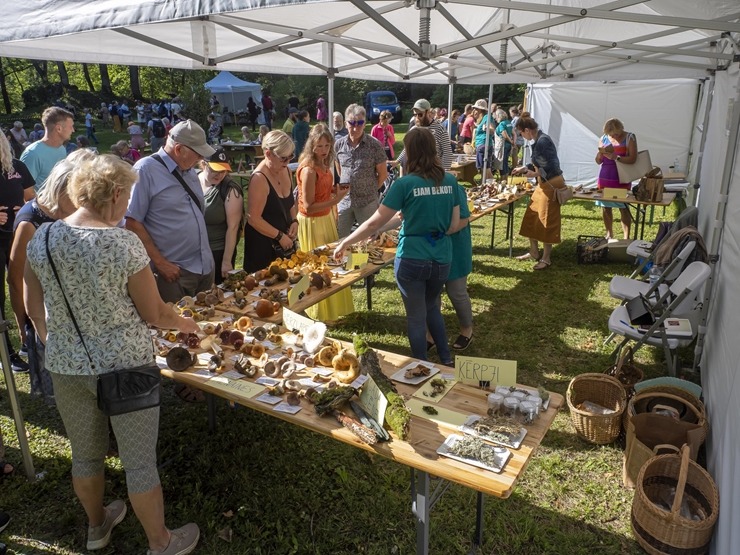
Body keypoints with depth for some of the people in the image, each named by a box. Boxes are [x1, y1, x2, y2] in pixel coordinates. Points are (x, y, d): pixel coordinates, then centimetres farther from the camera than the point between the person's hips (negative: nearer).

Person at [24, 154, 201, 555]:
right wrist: (184, 324, 8)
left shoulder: (41, 238, -4)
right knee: (140, 461, 10)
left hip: (64, 367, 6)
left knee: (85, 454, 24)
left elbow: (33, 308, 7)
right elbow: (153, 313, -12)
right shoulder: (124, 243, -19)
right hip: (123, 366, -5)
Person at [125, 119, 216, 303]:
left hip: (206, 270, 7)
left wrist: (206, 259, 14)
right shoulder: (146, 169, -12)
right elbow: (132, 223, -14)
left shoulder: (189, 170, 11)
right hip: (173, 273, -7)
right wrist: (160, 263, -16)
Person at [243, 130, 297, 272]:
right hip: (263, 245, -8)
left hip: (285, 241, 8)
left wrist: (294, 221, 0)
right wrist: (280, 236, -18)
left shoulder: (286, 171, 3)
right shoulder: (260, 179, -22)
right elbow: (253, 219, -22)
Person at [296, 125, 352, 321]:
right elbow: (308, 207, -24)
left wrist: (335, 190, 0)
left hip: (326, 217, 9)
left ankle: (331, 307, 37)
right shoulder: (309, 169, -24)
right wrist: (336, 200, -25)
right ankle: (319, 313, 21)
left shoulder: (323, 163, 2)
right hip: (312, 222, -9)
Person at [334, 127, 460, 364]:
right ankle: (446, 360, 34)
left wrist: (345, 242, -1)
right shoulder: (450, 181, 0)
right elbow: (454, 225, 4)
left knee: (416, 317, 13)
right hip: (441, 259, 5)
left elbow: (375, 223, -11)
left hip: (412, 259, -4)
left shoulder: (405, 184, -13)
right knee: (432, 308, 27)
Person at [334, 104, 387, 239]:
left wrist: (370, 190, 4)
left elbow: (383, 174, -2)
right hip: (344, 201, 3)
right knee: (340, 239, 11)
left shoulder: (374, 145, -10)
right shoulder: (339, 144, 0)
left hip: (367, 202, -3)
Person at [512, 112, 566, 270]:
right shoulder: (538, 141, 7)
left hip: (551, 184, -10)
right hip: (544, 184, 10)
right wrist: (523, 168, 25)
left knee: (546, 222, 0)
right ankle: (534, 252, 27)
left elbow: (552, 166, -25)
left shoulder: (543, 141, -22)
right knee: (531, 218, 15)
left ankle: (546, 258, 13)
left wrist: (535, 174, -18)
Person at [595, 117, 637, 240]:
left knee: (623, 208, -2)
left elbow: (632, 159, -13)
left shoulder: (629, 138, -4)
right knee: (605, 207, 7)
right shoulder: (604, 138, 7)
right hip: (605, 178, 4)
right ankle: (609, 234, 21)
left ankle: (626, 237, 1)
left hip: (621, 178, -4)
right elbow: (598, 161, 9)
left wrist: (616, 157, -24)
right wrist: (601, 153, -12)